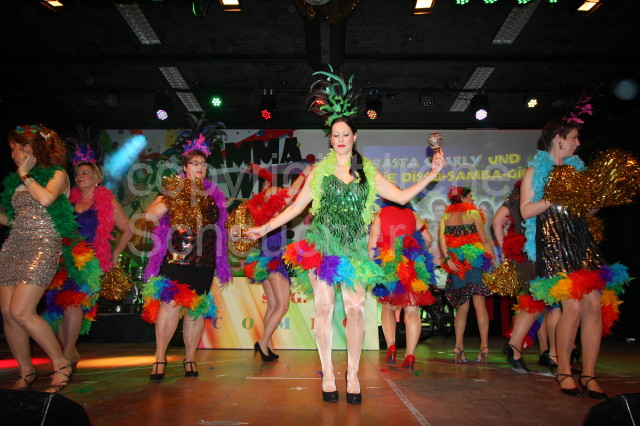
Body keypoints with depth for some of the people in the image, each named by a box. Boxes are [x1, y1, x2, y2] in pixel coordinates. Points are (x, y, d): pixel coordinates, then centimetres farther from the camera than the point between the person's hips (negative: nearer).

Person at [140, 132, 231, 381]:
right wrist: (172, 199, -8)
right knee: (170, 303, -14)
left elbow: (220, 226, 24)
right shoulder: (173, 190, 8)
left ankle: (190, 358, 16)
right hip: (176, 258, -3)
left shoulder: (212, 194, 16)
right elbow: (150, 215, -1)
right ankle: (160, 358, -2)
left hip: (204, 261, 3)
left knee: (197, 308, 5)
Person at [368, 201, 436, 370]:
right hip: (413, 266, 1)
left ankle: (391, 347, 0)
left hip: (387, 266, -1)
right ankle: (410, 355, -2)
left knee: (388, 307, 15)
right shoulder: (412, 215, 12)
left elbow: (372, 243, -4)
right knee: (412, 310, 3)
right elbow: (428, 239, 15)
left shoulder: (380, 215, 5)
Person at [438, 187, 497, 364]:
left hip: (455, 263, 3)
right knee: (479, 303, -3)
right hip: (475, 260, -3)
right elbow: (485, 239, -2)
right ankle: (484, 346, -5)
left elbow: (442, 239, -2)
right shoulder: (473, 213, 1)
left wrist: (448, 259, -7)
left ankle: (459, 346, 2)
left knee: (462, 306, 8)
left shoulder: (445, 216, 10)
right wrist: (494, 260, 0)